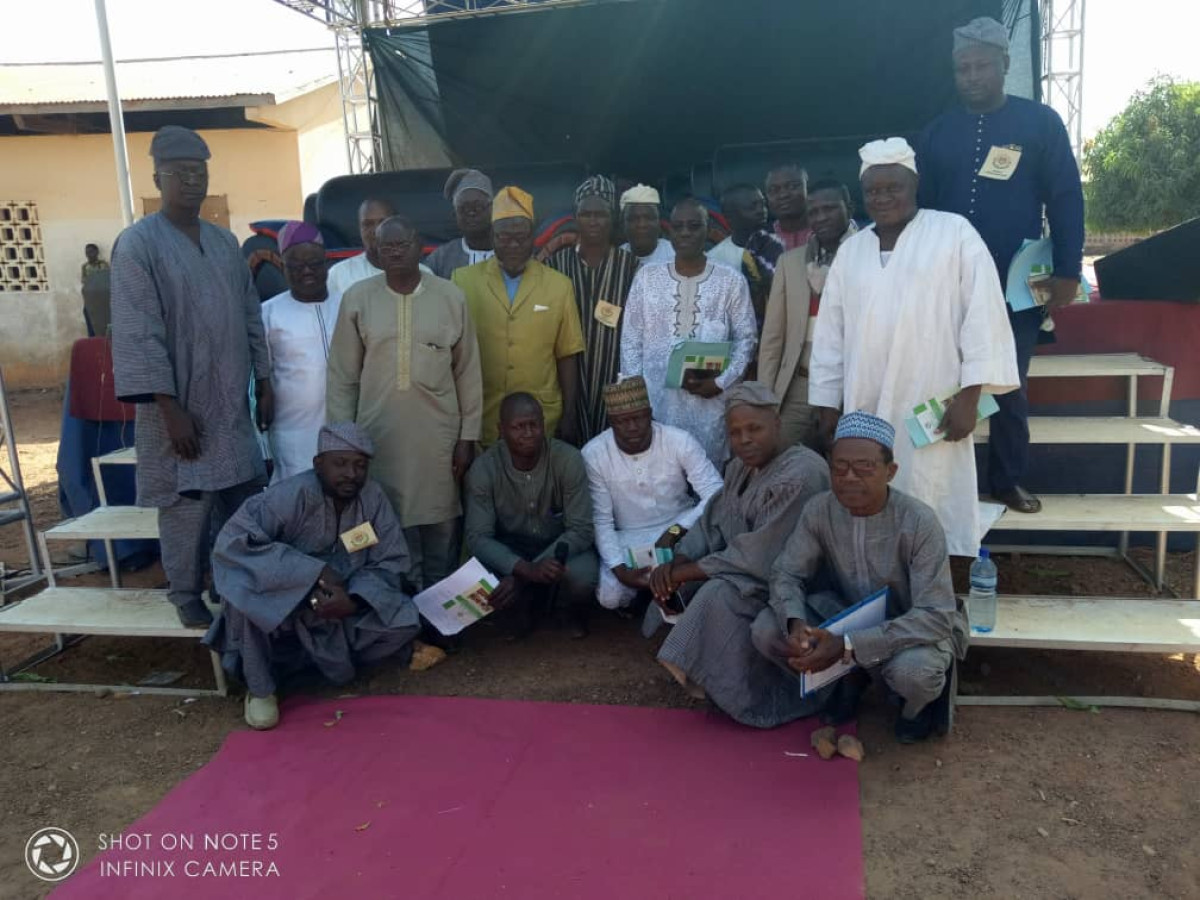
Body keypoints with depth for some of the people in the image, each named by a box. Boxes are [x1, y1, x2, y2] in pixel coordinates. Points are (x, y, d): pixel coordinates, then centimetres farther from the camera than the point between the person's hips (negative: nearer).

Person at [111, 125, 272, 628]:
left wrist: (264, 382, 10)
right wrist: (171, 407, -18)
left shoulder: (225, 242, 10)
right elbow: (139, 335, -14)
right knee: (187, 507, 2)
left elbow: (251, 317, 14)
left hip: (232, 403, 6)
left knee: (247, 499, 10)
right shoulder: (138, 244, -9)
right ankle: (187, 597, 19)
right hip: (180, 403, -6)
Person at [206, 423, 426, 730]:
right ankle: (260, 689, -9)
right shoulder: (291, 495, -25)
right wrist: (315, 572, -35)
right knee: (243, 593, -34)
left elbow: (392, 562, -10)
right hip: (281, 607, -3)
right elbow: (230, 540, -33)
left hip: (341, 605, 3)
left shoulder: (373, 497, -13)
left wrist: (355, 599, -31)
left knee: (405, 621, -18)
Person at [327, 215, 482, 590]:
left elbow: (468, 373, 3)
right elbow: (342, 376, 4)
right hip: (379, 436, 0)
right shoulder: (357, 298, 0)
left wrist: (468, 436, 1)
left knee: (442, 530, 8)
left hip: (439, 436, 0)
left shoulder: (451, 297, 0)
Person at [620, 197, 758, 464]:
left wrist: (721, 382, -8)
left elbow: (746, 338, 5)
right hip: (656, 398, 1)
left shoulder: (731, 281, 4)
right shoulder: (647, 277, 7)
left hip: (710, 399, -1)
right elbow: (631, 340, 7)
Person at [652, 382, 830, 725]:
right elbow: (711, 525, 3)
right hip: (750, 570, 9)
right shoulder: (740, 467, 3)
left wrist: (685, 573, -23)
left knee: (720, 595, -30)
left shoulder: (799, 477, -27)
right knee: (670, 582, -2)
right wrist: (677, 563, -17)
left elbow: (761, 559, -29)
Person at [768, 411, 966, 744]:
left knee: (913, 671, -37)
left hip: (915, 627, -4)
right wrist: (795, 623, -31)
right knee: (766, 631, -18)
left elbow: (936, 615, -31)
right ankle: (845, 680, 11)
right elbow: (785, 574, -8)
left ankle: (918, 704, 3)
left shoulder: (919, 522, -29)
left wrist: (849, 645, -39)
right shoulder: (818, 511, -17)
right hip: (849, 614, 4)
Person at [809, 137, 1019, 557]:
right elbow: (830, 333, 14)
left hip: (933, 409, -4)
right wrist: (828, 405, 11)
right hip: (865, 410, 4)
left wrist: (969, 395, -10)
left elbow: (982, 315, -5)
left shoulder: (954, 232, 0)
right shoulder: (850, 250, 13)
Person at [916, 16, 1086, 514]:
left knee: (1010, 387, 8)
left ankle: (1008, 480, 21)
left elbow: (1066, 200, -1)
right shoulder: (937, 132, 6)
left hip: (1017, 285, -1)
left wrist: (1067, 272, -8)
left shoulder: (1040, 122, 0)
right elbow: (921, 206, 8)